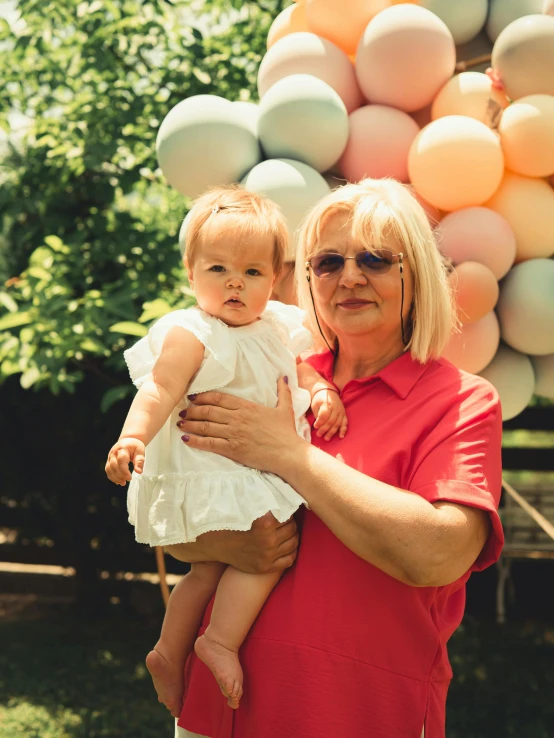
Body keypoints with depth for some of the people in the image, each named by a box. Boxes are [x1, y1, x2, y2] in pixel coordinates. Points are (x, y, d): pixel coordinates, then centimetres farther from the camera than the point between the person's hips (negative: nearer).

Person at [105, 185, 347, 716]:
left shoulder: (274, 327, 7)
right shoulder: (190, 334, -18)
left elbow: (296, 370, 23)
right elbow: (159, 391, -27)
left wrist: (320, 391, 2)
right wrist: (132, 437, -43)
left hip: (260, 471, 8)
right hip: (209, 477, -8)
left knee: (213, 568, 16)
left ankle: (169, 653, 30)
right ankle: (221, 641, -5)